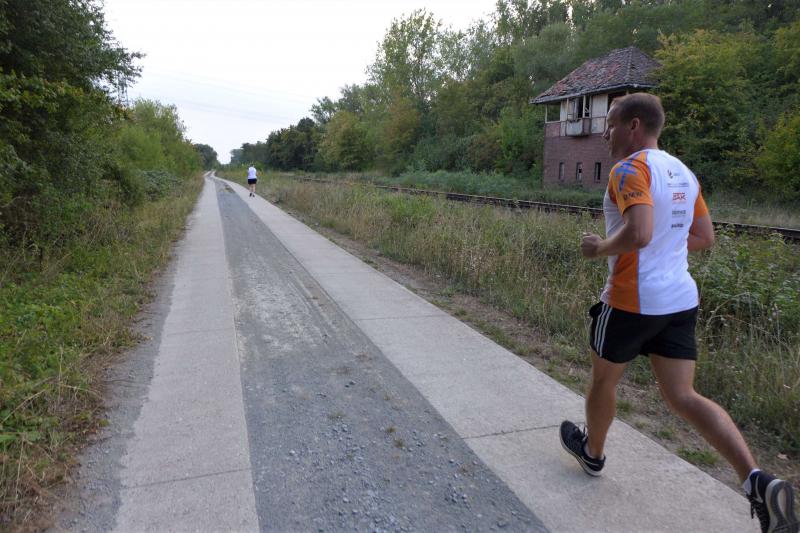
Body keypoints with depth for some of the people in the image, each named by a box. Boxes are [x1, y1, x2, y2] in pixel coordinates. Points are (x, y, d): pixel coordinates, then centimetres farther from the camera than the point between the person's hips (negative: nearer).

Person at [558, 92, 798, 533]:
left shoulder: (630, 169, -15)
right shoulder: (682, 172, 12)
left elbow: (638, 233, -30)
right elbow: (704, 238, 17)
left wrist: (600, 247, -13)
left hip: (630, 301, -7)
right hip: (680, 300, 7)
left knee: (603, 380, 17)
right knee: (684, 397, 8)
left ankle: (592, 452, 39)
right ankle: (757, 480, -6)